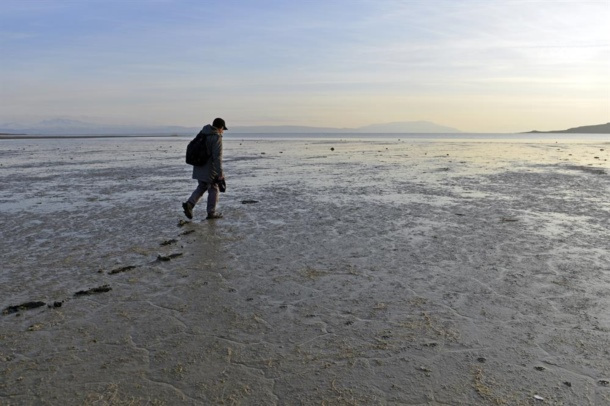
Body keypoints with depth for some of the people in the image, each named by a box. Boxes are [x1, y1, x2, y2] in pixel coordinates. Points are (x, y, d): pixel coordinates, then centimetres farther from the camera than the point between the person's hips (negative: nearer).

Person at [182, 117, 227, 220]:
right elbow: (217, 157, -22)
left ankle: (189, 204, 1)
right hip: (209, 169, -7)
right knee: (213, 189, 8)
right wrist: (220, 174, -21)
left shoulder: (202, 134, 9)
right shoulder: (217, 138, -17)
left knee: (201, 187, 19)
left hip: (199, 168, 7)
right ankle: (211, 213, 14)